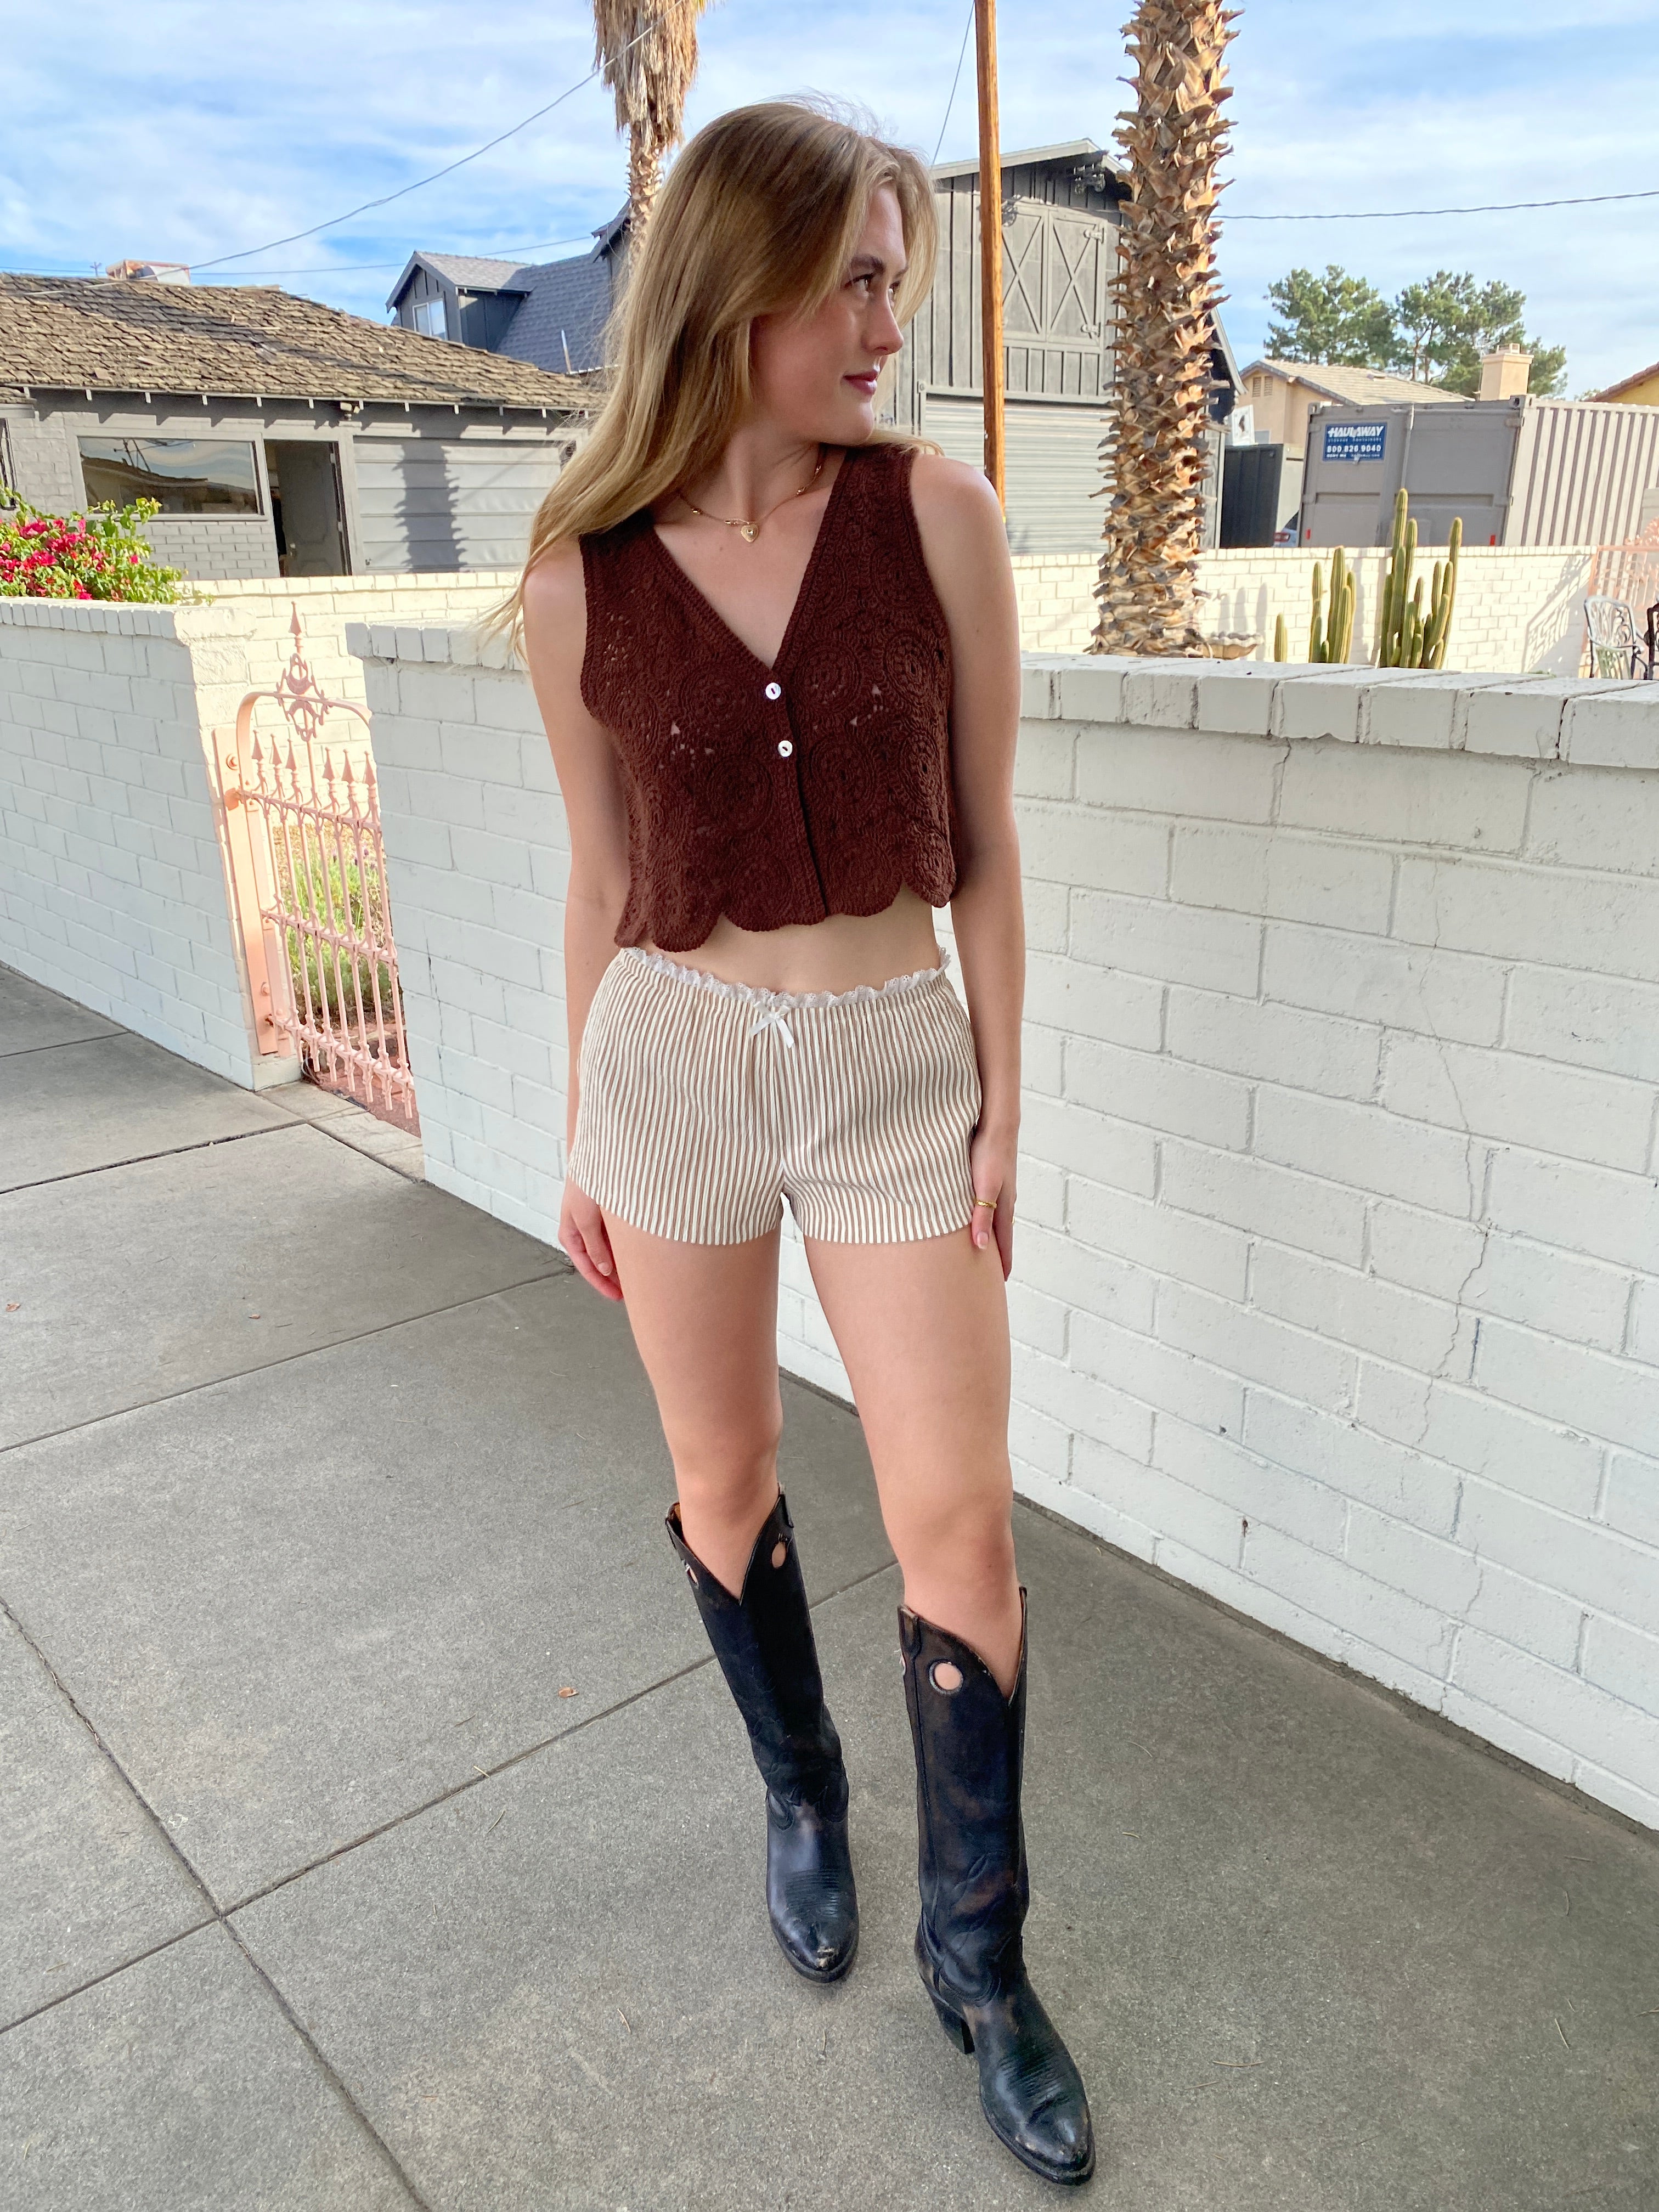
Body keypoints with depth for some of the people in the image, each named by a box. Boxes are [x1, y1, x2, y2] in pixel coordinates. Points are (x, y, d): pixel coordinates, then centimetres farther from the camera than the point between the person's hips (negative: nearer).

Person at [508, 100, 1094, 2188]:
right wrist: (581, 1137, 9)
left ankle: (975, 1950, 27)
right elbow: (603, 884, 5)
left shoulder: (937, 515, -5)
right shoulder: (581, 577, -3)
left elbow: (983, 846, -1)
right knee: (725, 1483, 15)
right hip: (674, 1068, 1)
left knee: (959, 1523, 3)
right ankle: (798, 1788, 45)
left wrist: (1003, 1109, 0)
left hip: (895, 1067, 0)